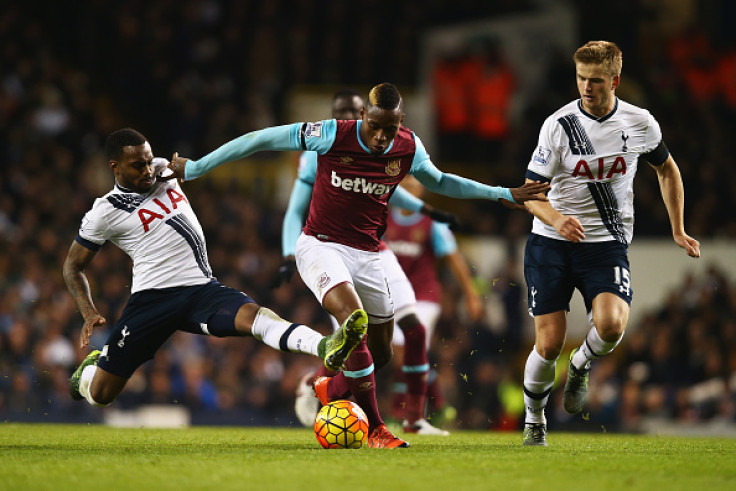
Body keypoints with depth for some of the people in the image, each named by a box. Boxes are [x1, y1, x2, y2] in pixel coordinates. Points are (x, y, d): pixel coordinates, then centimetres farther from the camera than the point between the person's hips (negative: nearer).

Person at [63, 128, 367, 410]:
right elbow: (74, 266, 4)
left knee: (251, 314, -29)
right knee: (100, 394, 1)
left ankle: (326, 348, -55)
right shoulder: (105, 212, -5)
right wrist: (89, 314, -7)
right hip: (152, 299, -3)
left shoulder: (163, 172, 9)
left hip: (202, 289, 3)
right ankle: (88, 370, 40)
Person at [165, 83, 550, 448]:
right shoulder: (332, 135, -18)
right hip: (321, 246, -5)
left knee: (380, 354, 9)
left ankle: (332, 389, 41)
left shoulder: (409, 148, -4)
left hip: (366, 254, 5)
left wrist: (506, 194, 16)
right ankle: (374, 428, -21)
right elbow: (260, 140, -11)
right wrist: (193, 168, -9)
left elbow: (438, 182, 17)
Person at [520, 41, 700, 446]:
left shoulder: (640, 123, -2)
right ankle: (534, 420, 21)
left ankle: (581, 366, 9)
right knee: (549, 343, -5)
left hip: (607, 244, 1)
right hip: (551, 244, -1)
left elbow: (666, 169, 18)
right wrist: (556, 218, -28)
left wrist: (678, 230, 15)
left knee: (611, 324, -26)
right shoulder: (559, 125, -9)